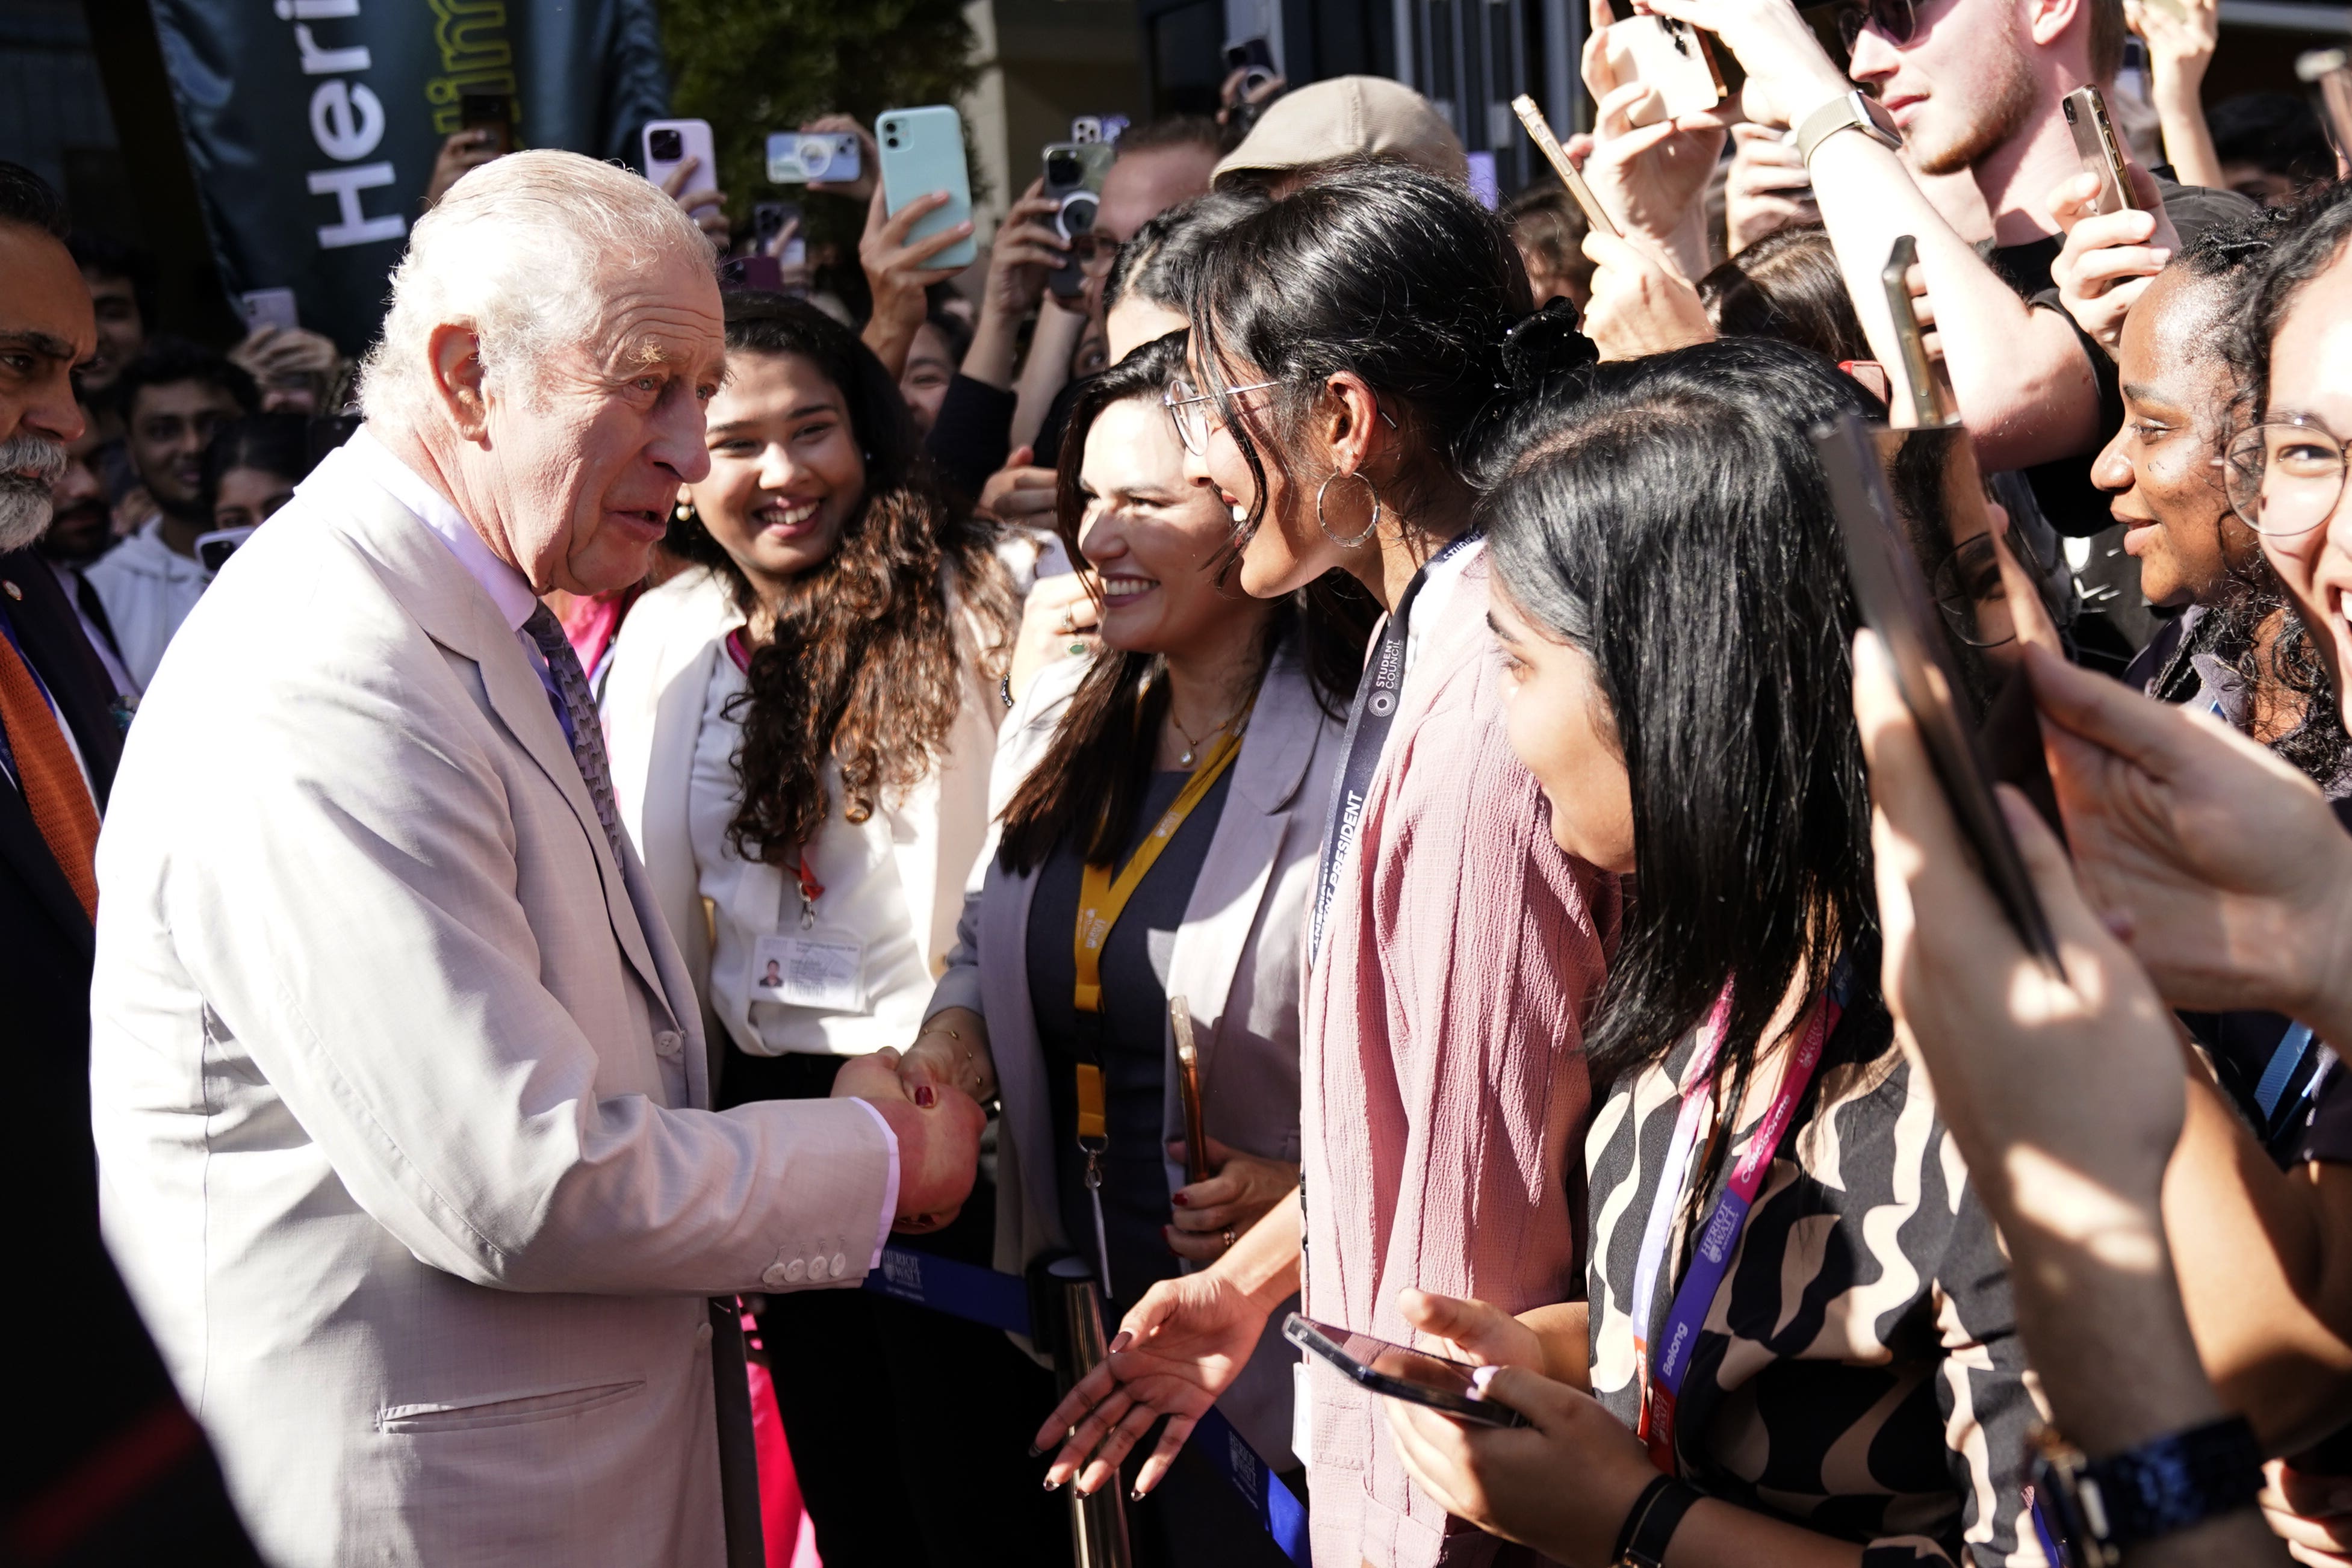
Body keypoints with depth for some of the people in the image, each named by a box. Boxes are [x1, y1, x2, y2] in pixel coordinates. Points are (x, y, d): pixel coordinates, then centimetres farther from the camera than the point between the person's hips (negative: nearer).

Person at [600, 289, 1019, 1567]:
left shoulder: (970, 600, -11)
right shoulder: (665, 634, 3)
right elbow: (657, 893, 10)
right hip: (761, 1100, 4)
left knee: (976, 1460, 8)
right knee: (837, 1453, 19)